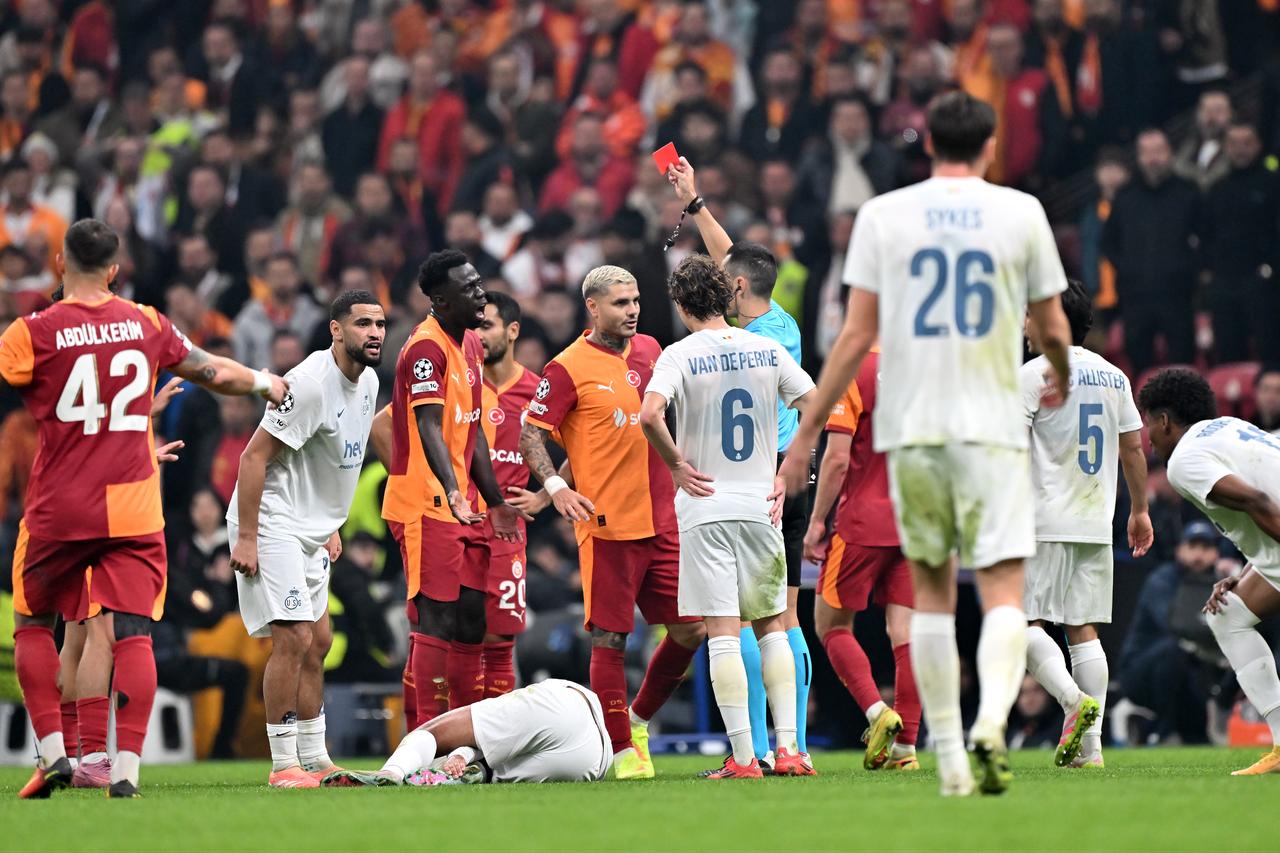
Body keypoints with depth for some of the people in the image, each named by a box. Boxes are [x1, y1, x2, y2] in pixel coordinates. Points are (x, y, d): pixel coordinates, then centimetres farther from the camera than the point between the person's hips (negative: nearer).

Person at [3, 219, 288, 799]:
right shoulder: (146, 325, 5)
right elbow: (213, 373, 17)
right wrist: (265, 383, 35)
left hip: (58, 509, -2)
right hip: (133, 508, 2)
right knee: (132, 636, -1)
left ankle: (53, 752, 5)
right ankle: (126, 768, -9)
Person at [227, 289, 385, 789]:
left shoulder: (368, 382, 6)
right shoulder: (311, 383, -22)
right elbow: (254, 456, -22)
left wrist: (330, 526, 20)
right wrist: (246, 538, -23)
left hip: (309, 531, 10)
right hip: (271, 525, -10)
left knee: (318, 642, 13)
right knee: (293, 639, -14)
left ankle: (315, 760, 20)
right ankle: (283, 763, -10)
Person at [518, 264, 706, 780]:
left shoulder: (648, 351, 12)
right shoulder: (569, 368, -6)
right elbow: (530, 434, -6)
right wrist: (556, 486, -19)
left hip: (662, 520, 6)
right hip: (607, 523, -6)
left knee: (690, 629, 4)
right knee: (610, 638, -2)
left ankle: (639, 719, 24)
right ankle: (623, 750, 4)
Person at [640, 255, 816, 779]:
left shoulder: (681, 355, -6)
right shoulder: (768, 351, 4)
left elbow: (650, 414, -22)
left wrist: (676, 464, -7)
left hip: (705, 505, -3)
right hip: (761, 505, 3)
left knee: (722, 632, -3)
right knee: (772, 625, 13)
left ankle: (743, 756, -8)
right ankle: (788, 749, 5)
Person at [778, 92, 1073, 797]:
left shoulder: (883, 214, 2)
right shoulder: (1021, 213, 2)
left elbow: (856, 335, -1)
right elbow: (1051, 327, 11)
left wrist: (808, 432, 5)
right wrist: (1062, 379, 33)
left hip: (910, 425, 1)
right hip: (993, 423, -1)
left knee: (931, 590, 12)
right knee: (1002, 590, -4)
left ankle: (949, 757, 11)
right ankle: (991, 723, -29)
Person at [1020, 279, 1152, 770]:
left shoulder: (1035, 373, -6)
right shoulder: (1113, 376, 13)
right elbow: (1133, 448, 17)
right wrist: (1139, 509, 25)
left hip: (1045, 522, -6)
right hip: (1097, 523, 6)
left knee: (1024, 622, -4)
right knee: (1084, 629, 6)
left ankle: (1075, 702, -24)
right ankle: (1091, 745, 0)